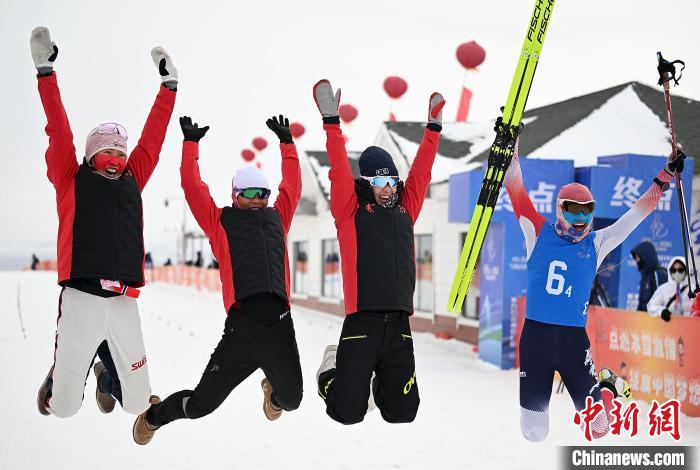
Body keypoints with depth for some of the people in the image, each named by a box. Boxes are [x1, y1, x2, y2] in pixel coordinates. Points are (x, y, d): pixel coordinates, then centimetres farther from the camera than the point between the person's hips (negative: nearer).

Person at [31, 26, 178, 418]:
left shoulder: (133, 180, 19)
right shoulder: (73, 179, 10)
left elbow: (153, 136, 22)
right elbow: (59, 130, 4)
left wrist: (169, 84, 25)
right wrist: (46, 70, -1)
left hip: (124, 304, 4)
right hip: (81, 298, -3)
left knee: (139, 404, 6)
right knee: (64, 408, -1)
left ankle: (106, 377, 40)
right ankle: (59, 375, 36)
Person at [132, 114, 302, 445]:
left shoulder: (277, 217, 20)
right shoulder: (219, 220, 11)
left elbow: (292, 184, 30)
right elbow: (192, 186, 10)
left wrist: (286, 142, 38)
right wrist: (191, 142, 18)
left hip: (281, 325, 4)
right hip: (242, 326, -4)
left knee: (292, 400, 13)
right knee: (202, 403, 0)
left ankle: (273, 392, 51)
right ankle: (153, 416, 31)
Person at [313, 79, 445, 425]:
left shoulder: (405, 210, 16)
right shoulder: (351, 212, 4)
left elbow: (420, 171, 20)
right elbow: (339, 168, -2)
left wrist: (433, 128, 21)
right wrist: (331, 122, -6)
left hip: (399, 324, 4)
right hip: (362, 322, -4)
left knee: (402, 413, 4)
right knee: (348, 413, -4)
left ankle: (379, 378, 36)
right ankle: (332, 371, 29)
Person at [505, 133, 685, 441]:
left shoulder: (597, 243, 8)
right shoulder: (539, 233, 4)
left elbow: (639, 211, 12)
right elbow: (515, 188, 1)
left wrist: (665, 177, 9)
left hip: (574, 337, 1)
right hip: (535, 334, -1)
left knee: (597, 431, 0)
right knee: (534, 433, 4)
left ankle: (607, 384, 34)